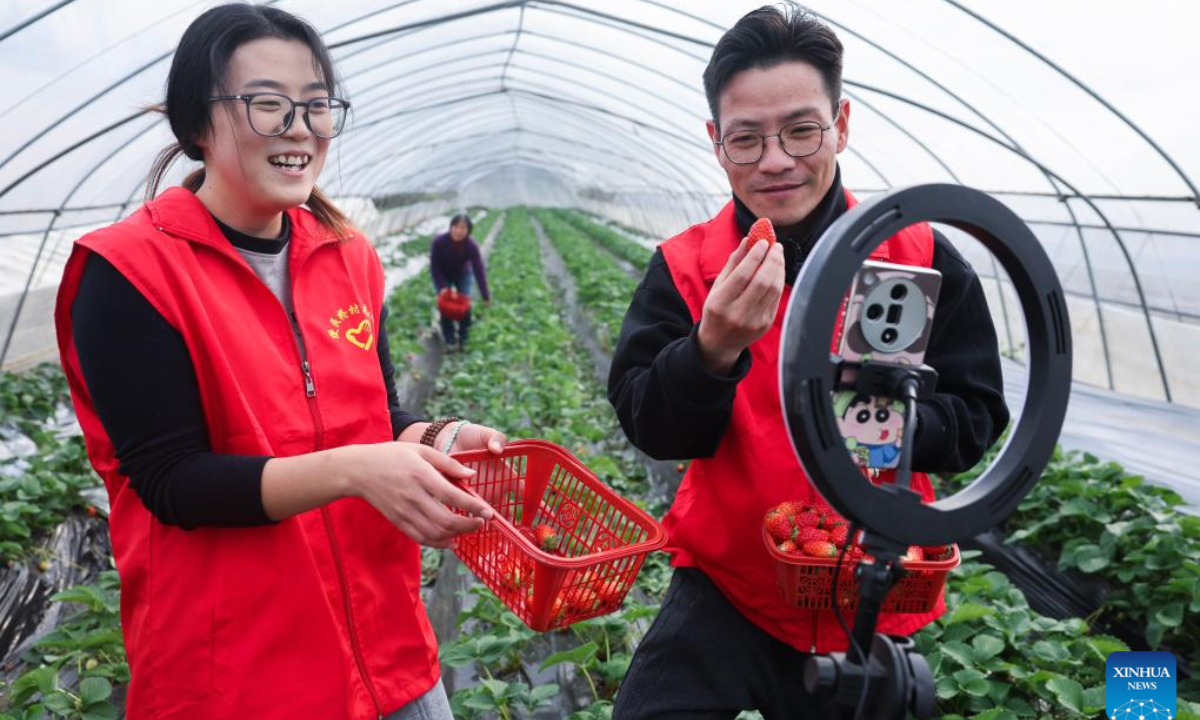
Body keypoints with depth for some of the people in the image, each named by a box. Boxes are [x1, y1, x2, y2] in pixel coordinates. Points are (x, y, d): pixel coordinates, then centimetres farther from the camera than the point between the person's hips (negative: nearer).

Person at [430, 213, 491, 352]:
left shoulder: (472, 246, -31)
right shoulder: (439, 242, -33)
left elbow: (479, 271, -28)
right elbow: (434, 266, -21)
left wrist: (486, 296, -30)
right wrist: (442, 287, -30)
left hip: (463, 275, 1)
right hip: (443, 276, -1)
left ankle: (463, 339, 10)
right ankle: (450, 340, 4)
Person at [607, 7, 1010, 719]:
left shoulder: (920, 257, -9)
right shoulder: (685, 266, -8)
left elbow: (974, 421, -6)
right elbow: (652, 430, -13)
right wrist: (714, 347, -32)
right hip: (726, 587, 0)